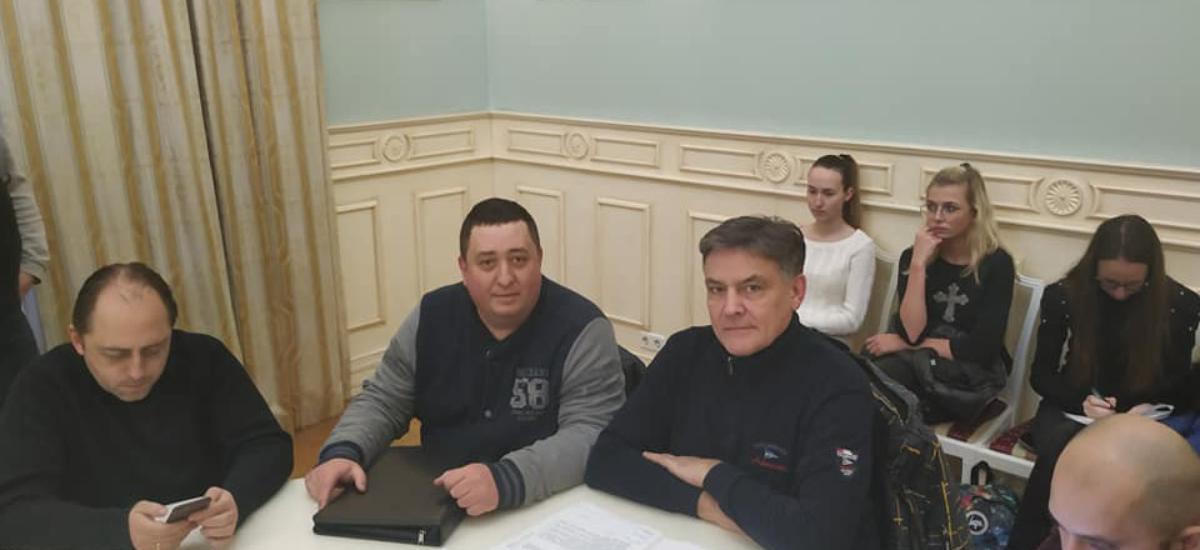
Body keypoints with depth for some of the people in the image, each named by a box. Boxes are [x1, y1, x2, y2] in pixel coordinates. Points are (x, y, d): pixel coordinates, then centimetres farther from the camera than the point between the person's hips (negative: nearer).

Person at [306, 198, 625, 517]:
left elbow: (594, 436, -22)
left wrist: (506, 479, -37)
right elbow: (382, 400, 8)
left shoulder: (581, 329, -13)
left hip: (544, 511, -3)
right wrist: (342, 452, -13)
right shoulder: (432, 316, 0)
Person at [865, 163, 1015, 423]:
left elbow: (983, 348, -12)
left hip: (973, 376, -3)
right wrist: (918, 264, -17)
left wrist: (905, 346, -10)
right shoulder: (912, 256, 2)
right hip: (918, 366, 3)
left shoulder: (996, 264, -6)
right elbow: (912, 332, -10)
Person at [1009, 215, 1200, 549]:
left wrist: (1152, 409, -17)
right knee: (1061, 446, -35)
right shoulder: (1063, 296, -7)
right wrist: (1081, 401, -19)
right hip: (1072, 408, 0)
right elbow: (1042, 375, 0)